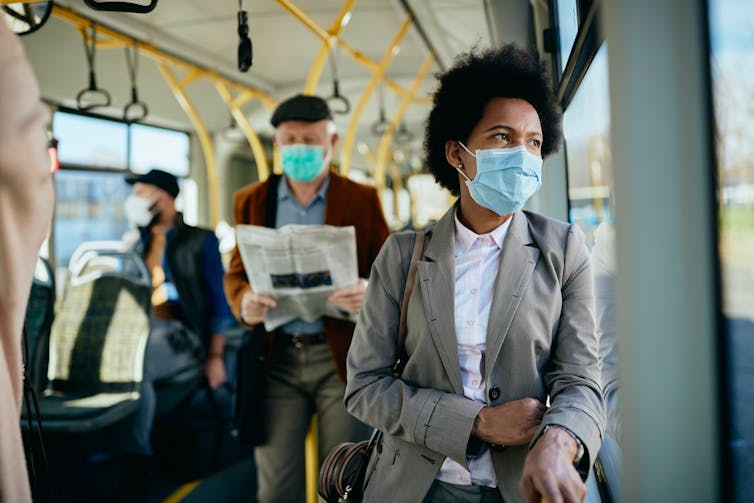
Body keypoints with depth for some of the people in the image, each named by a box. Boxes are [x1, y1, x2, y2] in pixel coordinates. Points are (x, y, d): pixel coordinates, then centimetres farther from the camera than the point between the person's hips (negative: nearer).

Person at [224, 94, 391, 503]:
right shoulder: (252, 201, 7)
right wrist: (244, 301, -12)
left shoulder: (362, 199, 2)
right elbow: (236, 272, 11)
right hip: (277, 357, 2)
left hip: (340, 356, -1)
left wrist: (371, 293, -21)